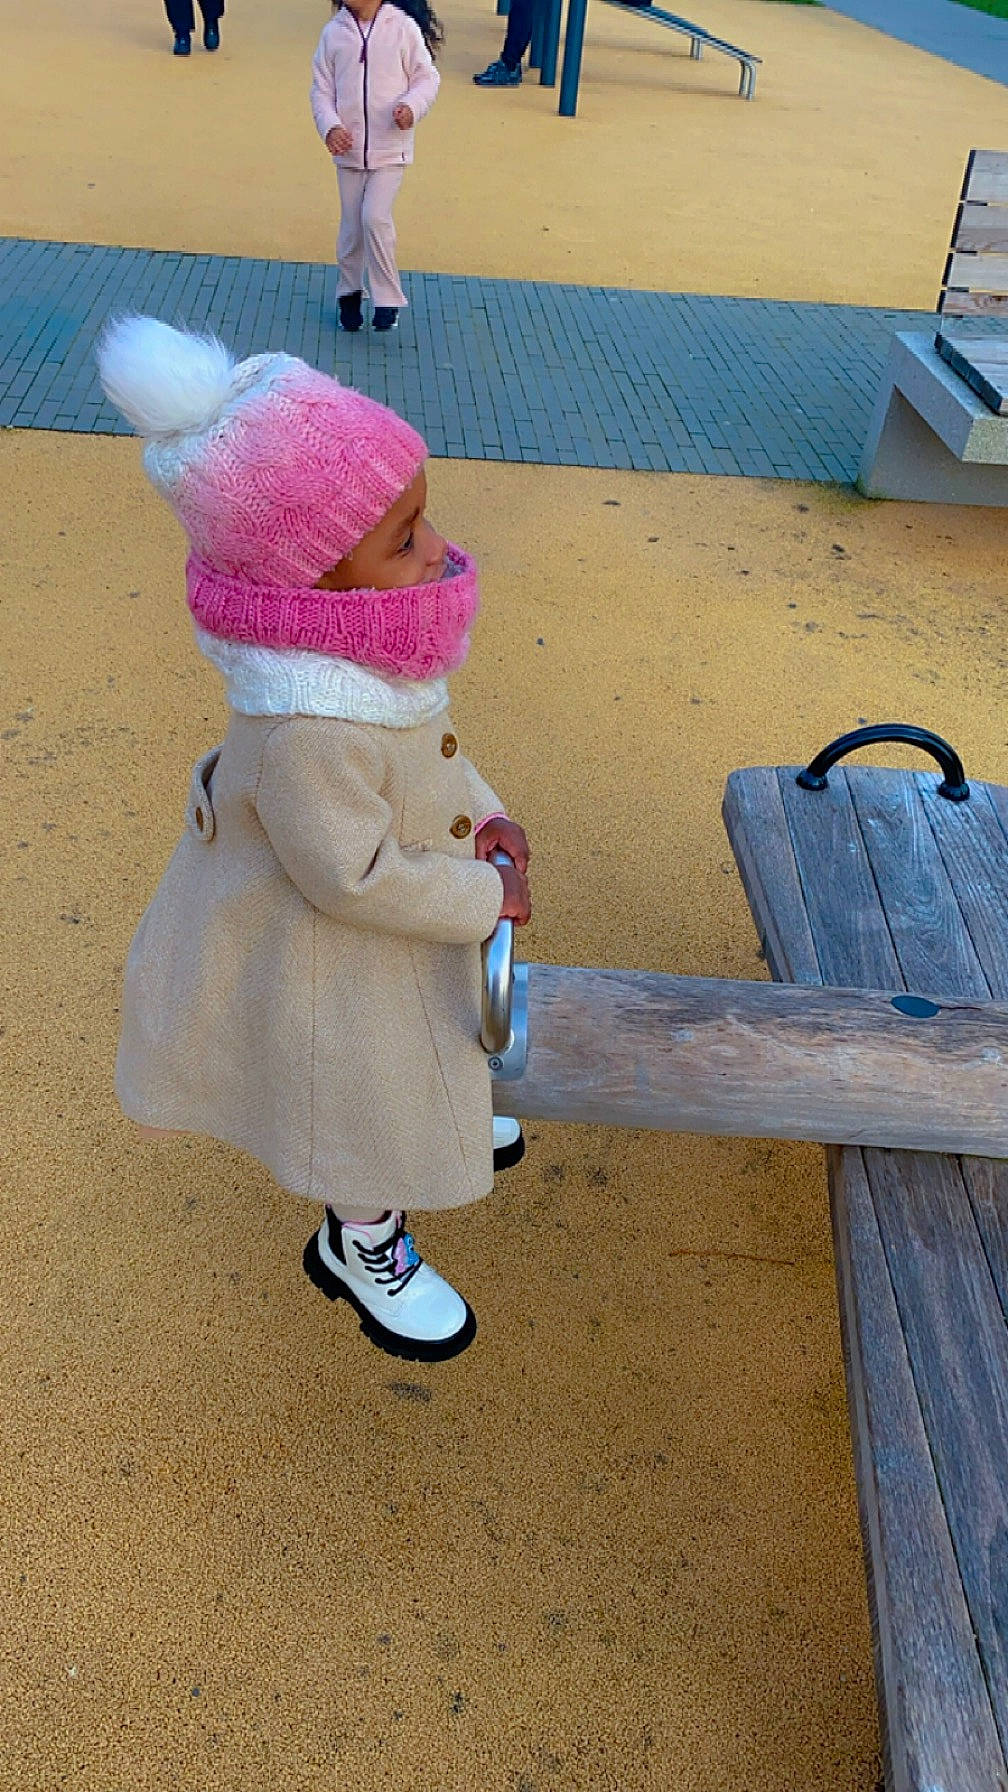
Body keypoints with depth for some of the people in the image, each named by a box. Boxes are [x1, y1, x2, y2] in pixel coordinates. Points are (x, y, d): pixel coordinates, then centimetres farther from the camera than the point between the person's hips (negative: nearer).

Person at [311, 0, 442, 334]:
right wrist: (330, 126, -14)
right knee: (351, 224, 10)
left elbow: (426, 78, -2)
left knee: (375, 217, -16)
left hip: (391, 148, -3)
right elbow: (321, 89, 4)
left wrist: (411, 106, -22)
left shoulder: (403, 27, -6)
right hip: (349, 149, 3)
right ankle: (350, 292, 31)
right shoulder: (334, 32, 1)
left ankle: (387, 299, -2)